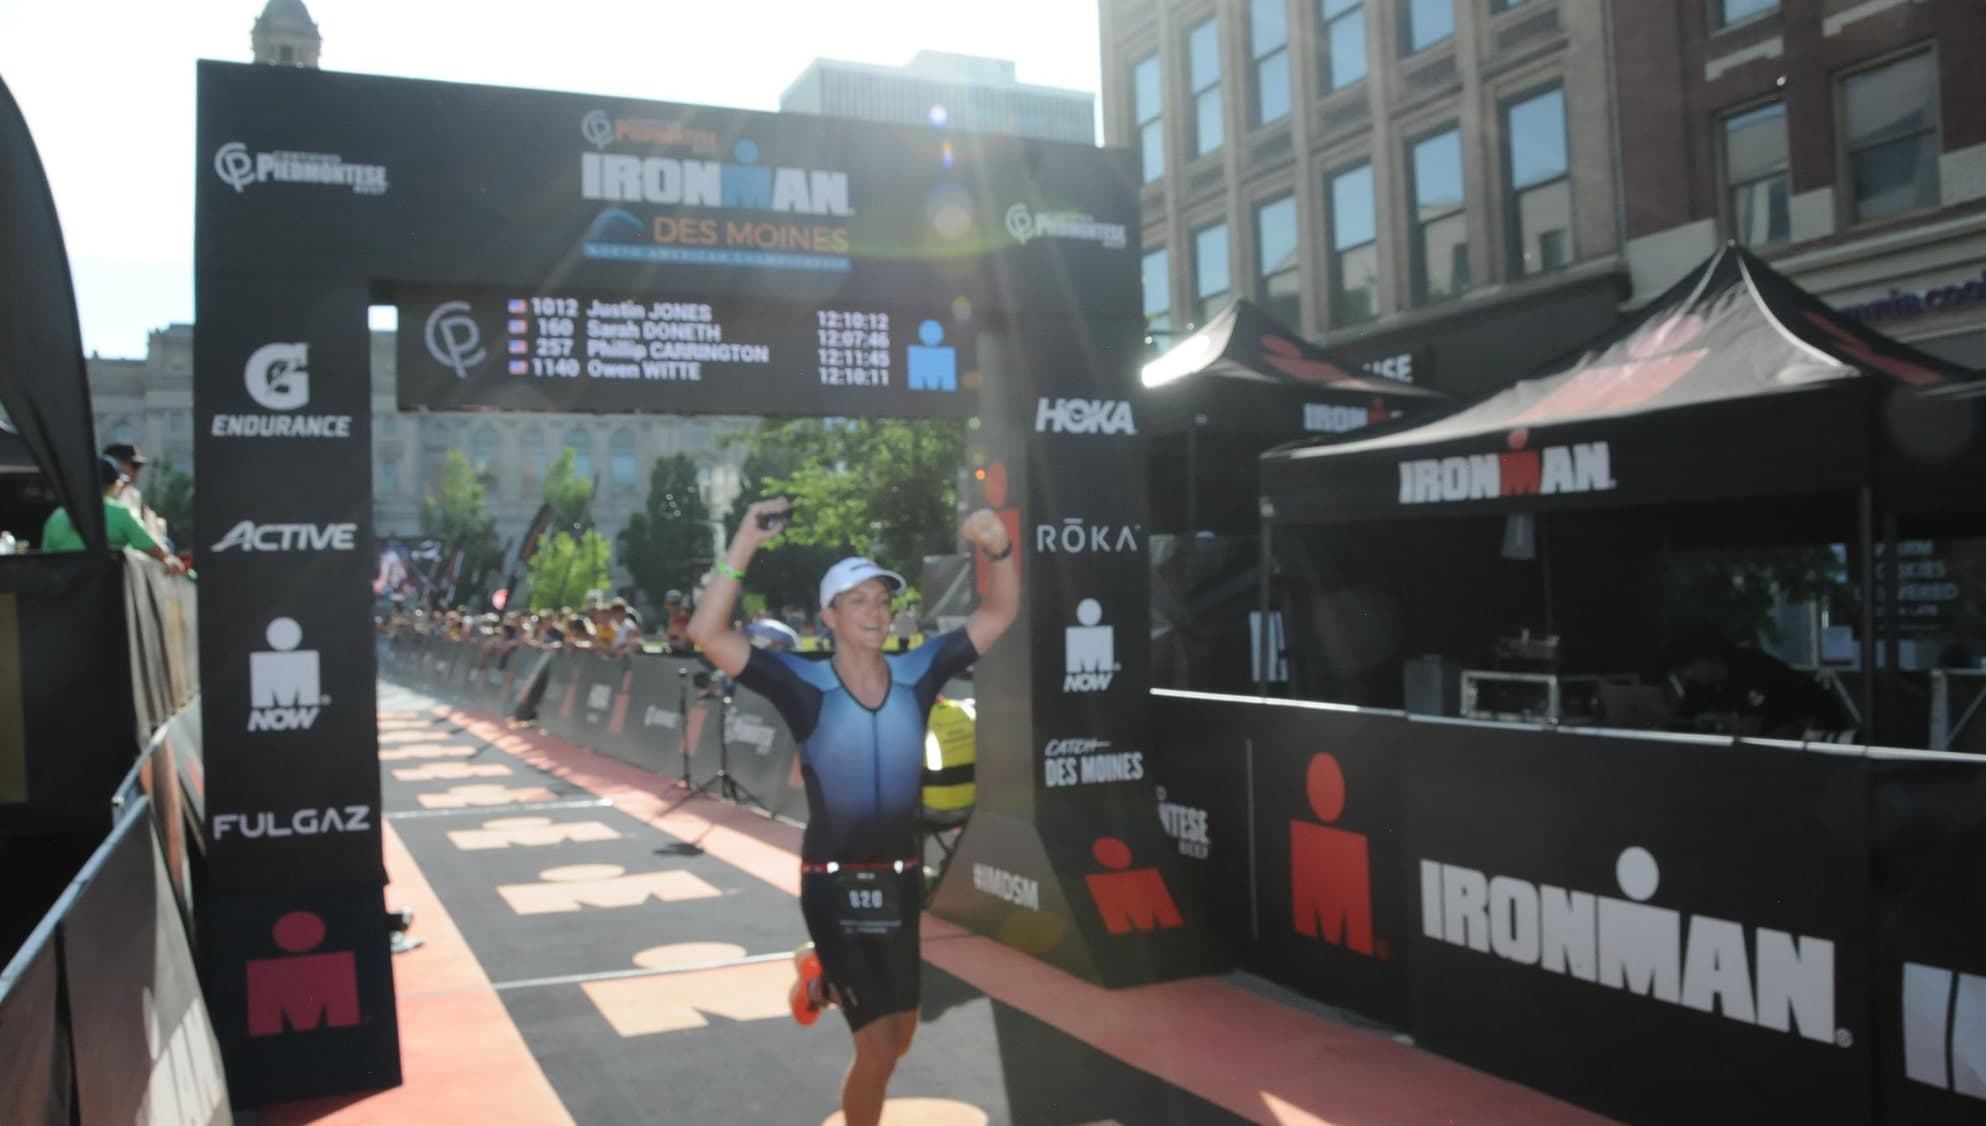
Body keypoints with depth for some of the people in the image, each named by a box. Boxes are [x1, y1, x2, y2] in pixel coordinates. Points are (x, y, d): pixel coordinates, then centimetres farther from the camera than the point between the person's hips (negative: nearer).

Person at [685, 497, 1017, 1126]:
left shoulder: (918, 674, -4)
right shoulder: (806, 686, -13)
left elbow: (999, 614, -1)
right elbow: (707, 634, -22)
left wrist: (999, 548, -19)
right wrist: (746, 544, -31)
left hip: (902, 879, 4)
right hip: (834, 884, -4)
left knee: (898, 1039, 21)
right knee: (879, 1048, -4)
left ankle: (825, 979, 53)